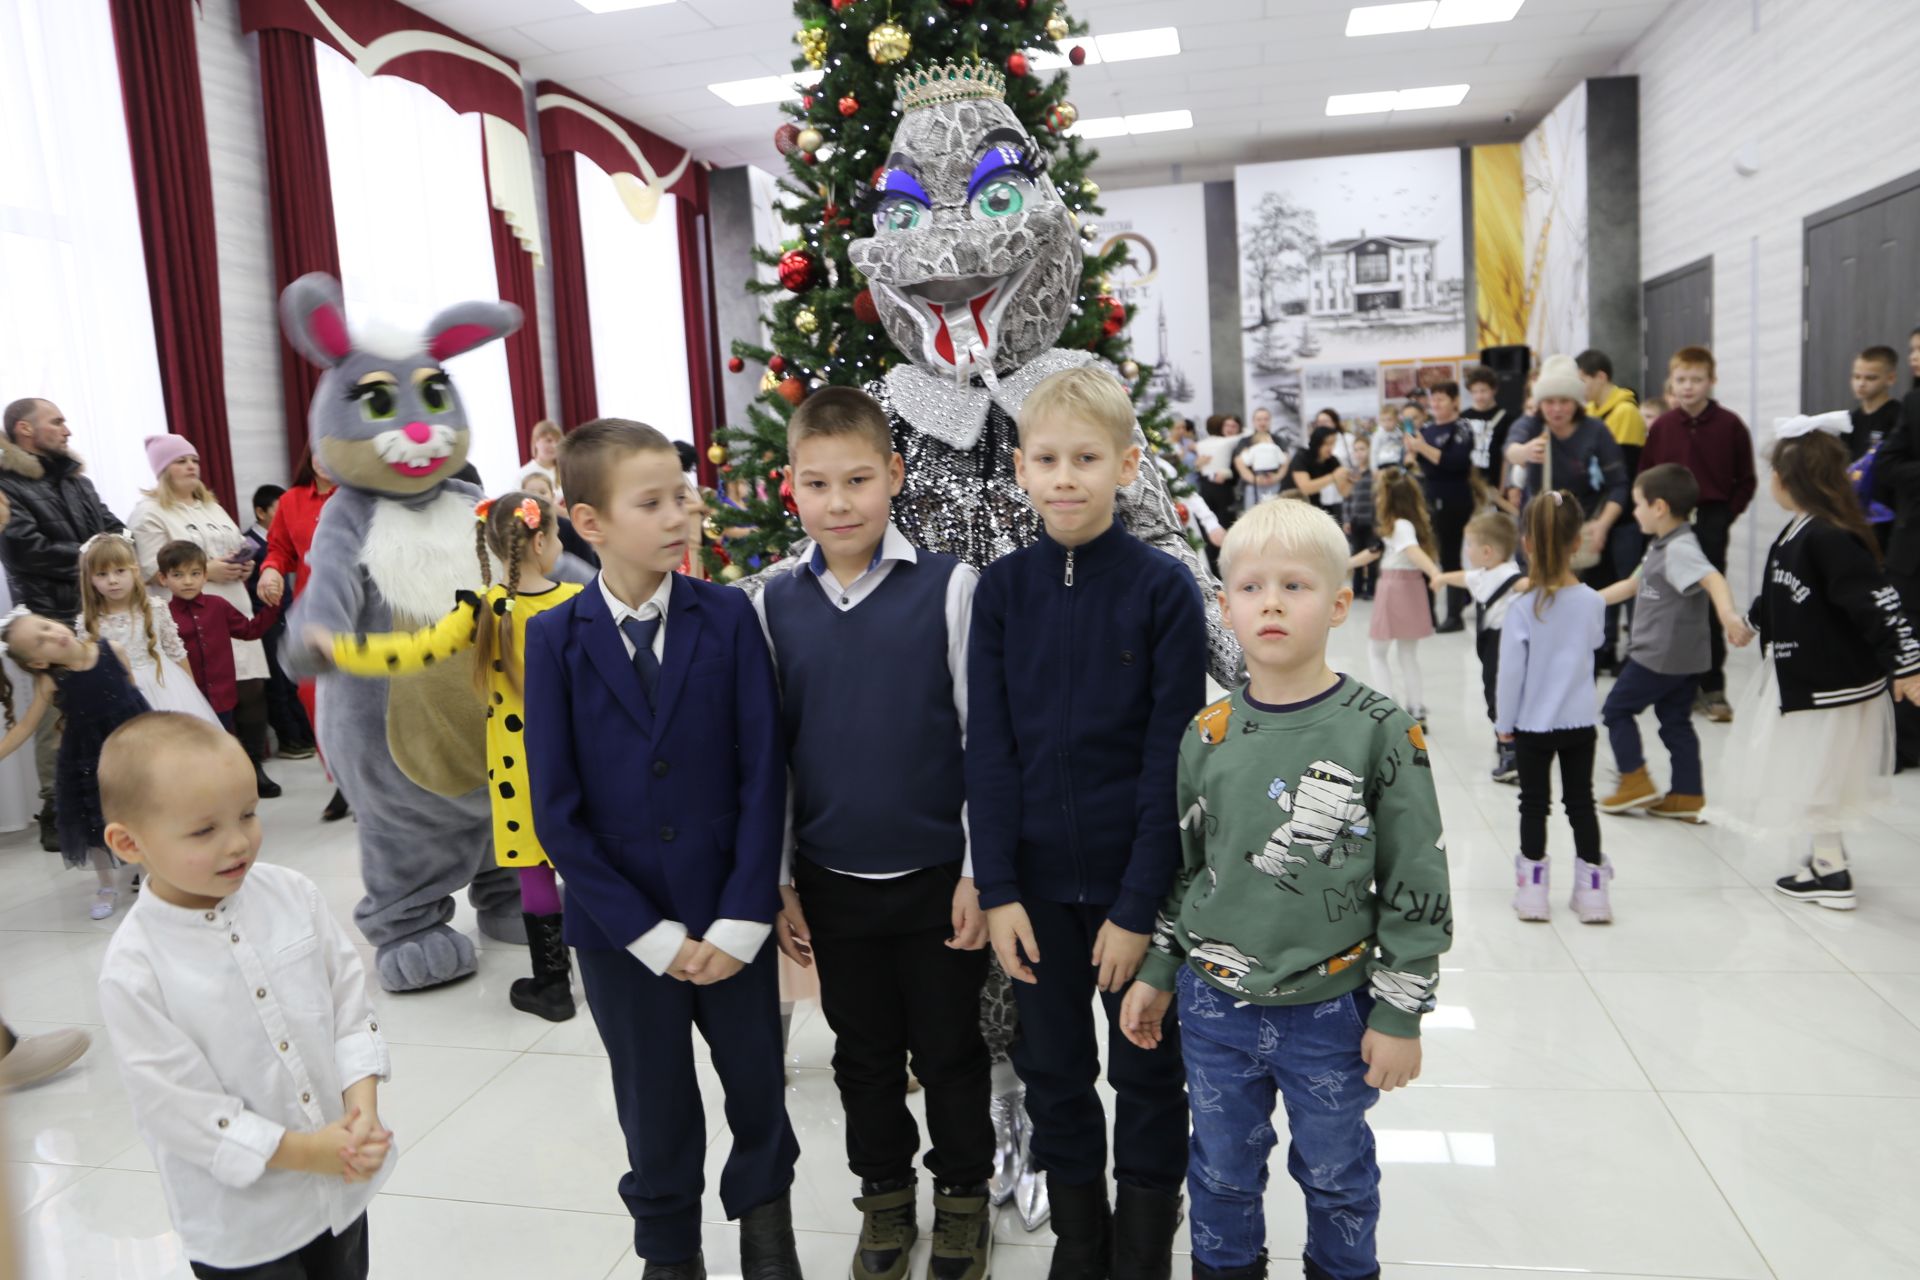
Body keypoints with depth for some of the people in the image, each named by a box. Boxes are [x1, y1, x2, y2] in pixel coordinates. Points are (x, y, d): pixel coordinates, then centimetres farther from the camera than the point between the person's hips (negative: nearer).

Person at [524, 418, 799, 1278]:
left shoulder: (728, 616, -7)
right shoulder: (555, 639, -7)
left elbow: (763, 773, -7)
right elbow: (556, 811, -7)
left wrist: (740, 919, -12)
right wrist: (648, 934, -10)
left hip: (731, 919, 1)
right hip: (622, 932, 0)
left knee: (757, 1086, 17)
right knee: (657, 1112, 17)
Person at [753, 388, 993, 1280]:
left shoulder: (947, 587, -10)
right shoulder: (776, 603, -2)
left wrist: (978, 872, -7)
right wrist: (776, 882, 5)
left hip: (935, 872, -2)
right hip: (831, 878, 3)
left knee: (950, 1047, 13)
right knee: (864, 1051, 18)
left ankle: (963, 1195, 36)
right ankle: (885, 1196, 39)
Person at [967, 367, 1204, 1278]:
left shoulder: (1165, 588, -10)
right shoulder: (1001, 588, -2)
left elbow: (1169, 757, -10)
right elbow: (988, 748, -2)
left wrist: (1139, 904, -12)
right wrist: (997, 890, -7)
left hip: (1133, 878, -2)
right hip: (1035, 878, 3)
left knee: (1146, 1072, 13)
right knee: (1052, 1068, 17)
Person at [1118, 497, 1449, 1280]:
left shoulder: (1382, 734, -12)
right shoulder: (1207, 735, -3)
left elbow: (1415, 884, -8)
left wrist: (1399, 1013, -7)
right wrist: (1156, 974, 10)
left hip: (1330, 1012, -2)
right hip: (1214, 1006, 3)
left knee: (1336, 1171, 19)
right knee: (1222, 1169, 20)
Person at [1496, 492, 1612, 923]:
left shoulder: (1523, 608, -18)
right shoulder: (1593, 602, -9)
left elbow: (1511, 672, -12)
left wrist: (1503, 721, 0)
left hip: (1532, 723, -2)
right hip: (1579, 721, 3)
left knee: (1534, 803, 10)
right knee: (1581, 803, 13)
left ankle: (1532, 887, 18)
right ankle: (1591, 889, 19)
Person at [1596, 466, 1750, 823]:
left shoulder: (1679, 549, -19)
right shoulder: (1661, 546, 12)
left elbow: (1713, 579, -35)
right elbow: (1632, 585, 23)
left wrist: (1727, 613, -54)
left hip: (1660, 657, -10)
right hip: (1682, 659, 10)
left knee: (1616, 708, 4)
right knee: (1676, 722, 13)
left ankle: (1635, 781, 8)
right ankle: (1687, 796, 17)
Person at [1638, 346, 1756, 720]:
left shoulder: (1729, 424, -4)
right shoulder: (1662, 426, 3)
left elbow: (1746, 480, 2)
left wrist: (1725, 516, -6)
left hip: (1711, 525, -2)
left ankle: (1712, 688, 8)